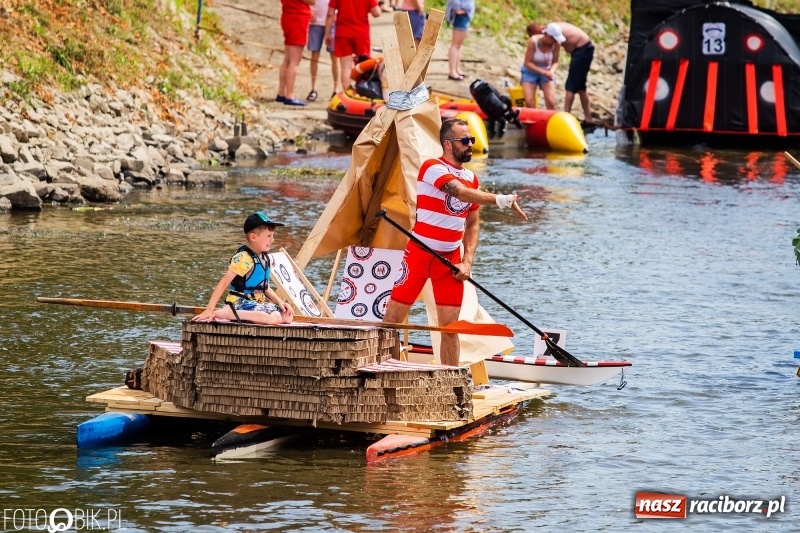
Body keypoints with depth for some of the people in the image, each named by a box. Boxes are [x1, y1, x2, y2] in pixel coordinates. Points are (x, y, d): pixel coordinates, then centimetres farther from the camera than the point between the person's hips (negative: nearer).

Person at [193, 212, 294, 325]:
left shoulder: (265, 258, 12)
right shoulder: (243, 258, -15)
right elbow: (223, 283, -19)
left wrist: (279, 302, 2)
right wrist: (209, 310, -24)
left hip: (258, 302, 9)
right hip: (240, 303, -9)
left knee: (287, 316, -5)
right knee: (275, 318, -29)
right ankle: (226, 313, -25)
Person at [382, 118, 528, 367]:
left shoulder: (472, 178, 8)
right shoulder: (432, 168, -12)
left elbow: (472, 225, 14)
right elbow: (461, 192, -29)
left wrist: (467, 262, 0)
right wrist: (501, 199, -40)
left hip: (450, 258, 5)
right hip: (419, 253, -5)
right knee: (391, 320, -1)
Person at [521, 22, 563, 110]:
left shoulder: (556, 44, -17)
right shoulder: (533, 41, -26)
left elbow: (555, 62, -4)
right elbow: (527, 63, -20)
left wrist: (551, 72, -26)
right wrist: (543, 72, -32)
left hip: (546, 72, 2)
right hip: (530, 71, -2)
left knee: (551, 102, -16)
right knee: (529, 102, -17)